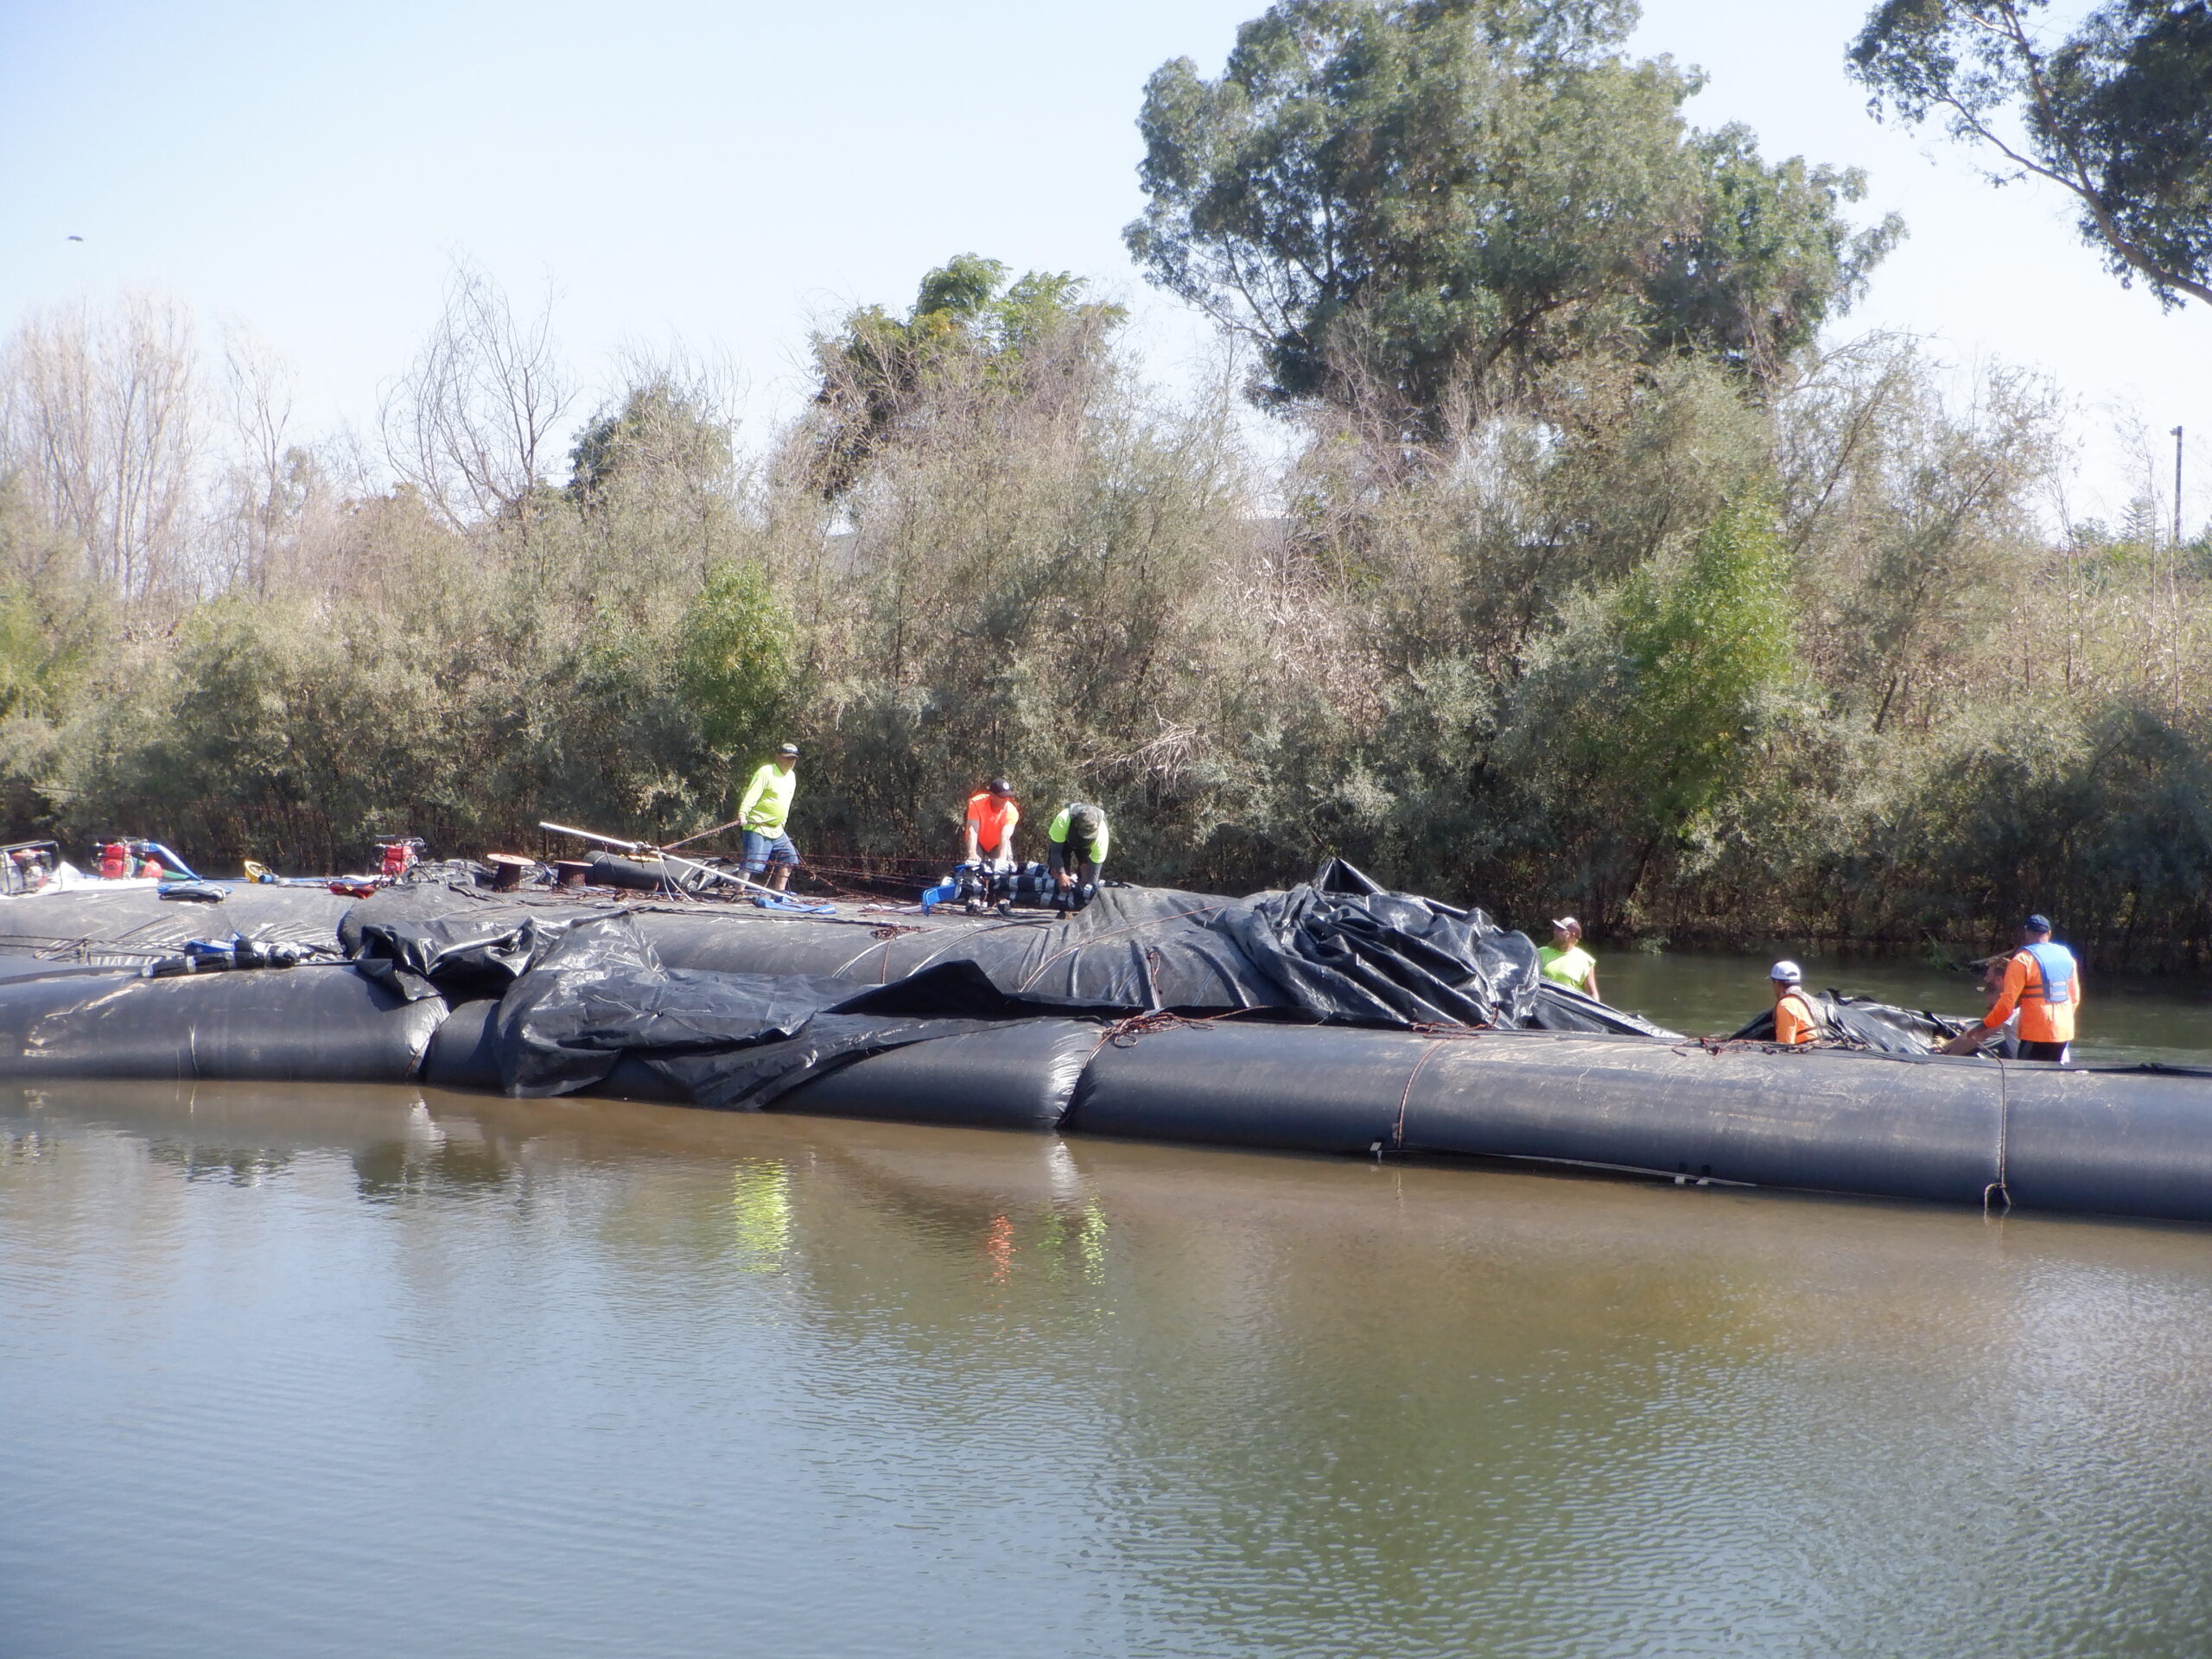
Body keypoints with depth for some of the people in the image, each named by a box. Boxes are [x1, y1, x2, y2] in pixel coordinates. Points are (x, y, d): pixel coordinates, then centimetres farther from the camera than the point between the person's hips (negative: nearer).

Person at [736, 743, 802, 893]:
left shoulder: (792, 776, 14)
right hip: (758, 827, -8)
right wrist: (743, 814, -33)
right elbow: (751, 796, -20)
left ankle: (779, 892, 16)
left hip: (777, 830, 8)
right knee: (753, 863, -15)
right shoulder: (765, 773, -12)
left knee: (790, 858, 8)